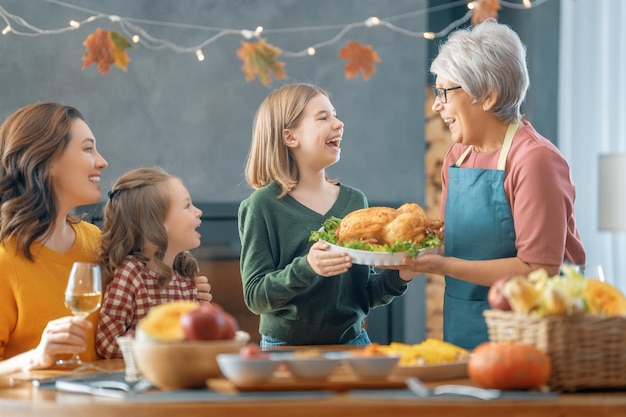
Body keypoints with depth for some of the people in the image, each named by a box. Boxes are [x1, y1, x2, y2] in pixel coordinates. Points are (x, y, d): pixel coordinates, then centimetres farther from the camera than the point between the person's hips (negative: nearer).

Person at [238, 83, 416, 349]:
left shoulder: (355, 201, 5)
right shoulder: (264, 207, -9)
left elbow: (365, 295, 9)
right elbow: (255, 297, -14)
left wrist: (398, 277, -10)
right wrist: (306, 268, -28)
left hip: (352, 342, 4)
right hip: (287, 345, -4)